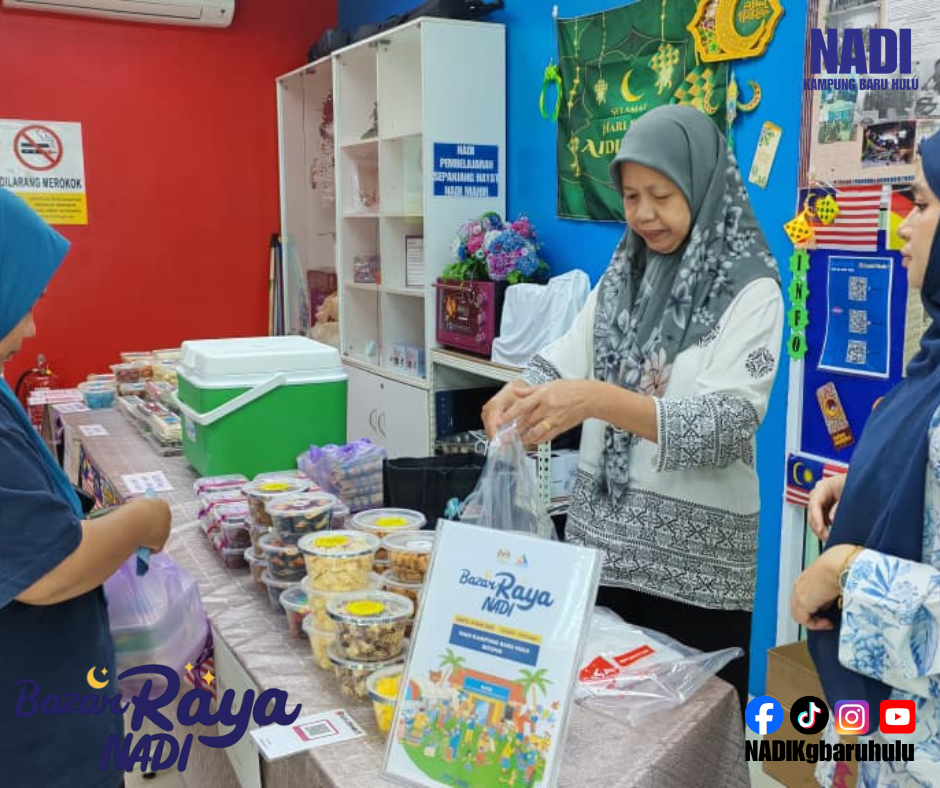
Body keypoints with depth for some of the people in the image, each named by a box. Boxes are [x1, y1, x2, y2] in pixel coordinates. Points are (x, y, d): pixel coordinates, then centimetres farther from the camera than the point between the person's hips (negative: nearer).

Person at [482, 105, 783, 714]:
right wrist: (521, 392, -18)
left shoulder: (750, 291, -11)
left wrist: (601, 400, -34)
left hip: (696, 553, -5)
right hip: (602, 535, 5)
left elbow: (727, 425, -22)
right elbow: (567, 360, 5)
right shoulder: (622, 275, 6)